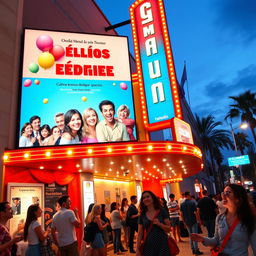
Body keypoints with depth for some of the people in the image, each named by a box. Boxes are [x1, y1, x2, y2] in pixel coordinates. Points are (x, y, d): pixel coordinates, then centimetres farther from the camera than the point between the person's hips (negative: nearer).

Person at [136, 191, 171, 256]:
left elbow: (169, 229, -2)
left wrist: (159, 224, -19)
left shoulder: (162, 211, -2)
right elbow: (140, 234, 6)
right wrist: (138, 249, 2)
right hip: (149, 246, 2)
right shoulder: (142, 215, 3)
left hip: (162, 244, -2)